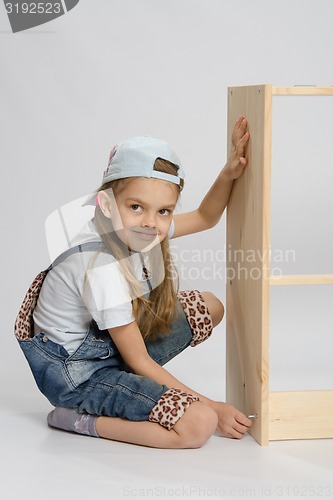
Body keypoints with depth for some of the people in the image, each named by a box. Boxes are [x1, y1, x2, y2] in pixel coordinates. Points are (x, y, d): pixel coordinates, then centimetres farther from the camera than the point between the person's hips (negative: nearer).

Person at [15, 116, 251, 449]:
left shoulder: (129, 230, -8)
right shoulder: (101, 268, -31)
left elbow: (205, 217, 12)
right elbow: (139, 360, -21)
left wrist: (229, 173, -7)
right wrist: (210, 406, -16)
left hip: (111, 346, 9)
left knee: (209, 308, 10)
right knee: (198, 424, -24)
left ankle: (128, 388, 8)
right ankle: (79, 419, -10)